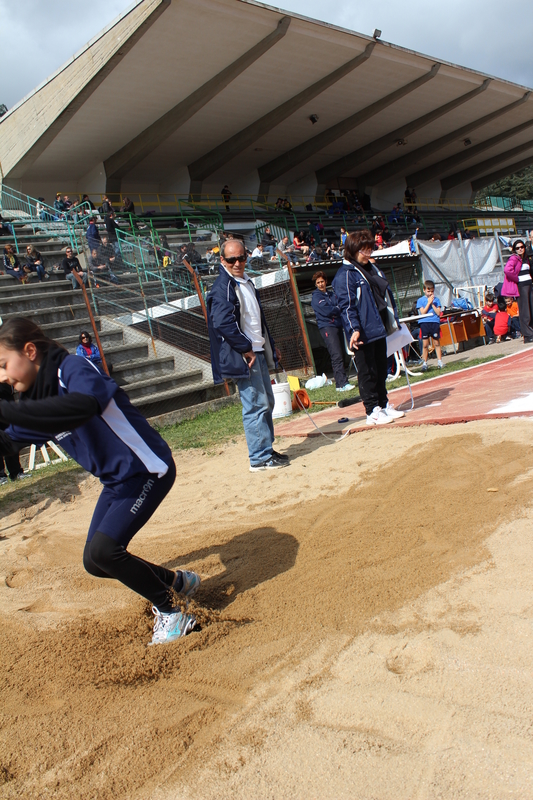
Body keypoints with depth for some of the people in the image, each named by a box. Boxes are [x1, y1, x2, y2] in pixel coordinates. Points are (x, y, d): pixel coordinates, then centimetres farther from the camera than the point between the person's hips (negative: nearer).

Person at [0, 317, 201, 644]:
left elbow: (81, 407, -44)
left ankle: (170, 613, 3)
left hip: (147, 470, -9)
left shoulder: (74, 369, -21)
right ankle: (177, 581, 28)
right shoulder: (38, 396, 5)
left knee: (103, 550, -18)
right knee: (95, 562, 9)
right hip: (117, 481, 10)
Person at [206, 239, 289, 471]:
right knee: (256, 405, -8)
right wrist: (246, 349, -19)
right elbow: (223, 323, -24)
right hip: (243, 356, -10)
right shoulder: (222, 288, -13)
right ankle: (260, 458, 0)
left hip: (257, 352, 10)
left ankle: (267, 450, 26)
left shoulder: (246, 282, 17)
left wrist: (270, 346, 21)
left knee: (266, 402, 15)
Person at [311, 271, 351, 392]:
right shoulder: (316, 297, 0)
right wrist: (339, 310, 0)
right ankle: (342, 384, -18)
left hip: (338, 325, 7)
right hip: (327, 327, -7)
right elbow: (327, 311, -12)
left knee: (341, 355, 5)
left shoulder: (331, 294, 21)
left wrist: (334, 310, -8)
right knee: (336, 356, -15)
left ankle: (341, 382, 10)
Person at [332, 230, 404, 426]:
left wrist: (394, 320, 20)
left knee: (381, 369, 15)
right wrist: (353, 329, -27)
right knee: (367, 372, -2)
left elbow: (387, 295, 23)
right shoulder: (345, 275, -9)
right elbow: (346, 305, -17)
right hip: (363, 333, -8)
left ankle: (384, 404, 25)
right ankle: (373, 411, 5)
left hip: (379, 329, 8)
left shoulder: (373, 269, 17)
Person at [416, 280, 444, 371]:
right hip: (424, 323, -1)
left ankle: (439, 361, 9)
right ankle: (425, 363, 7)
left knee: (437, 343, 3)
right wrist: (429, 302, -7)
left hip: (435, 323, 1)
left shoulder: (436, 299, 10)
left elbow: (438, 312, 0)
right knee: (425, 344, 0)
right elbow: (423, 312, -6)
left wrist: (432, 304, -6)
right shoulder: (420, 300, 6)